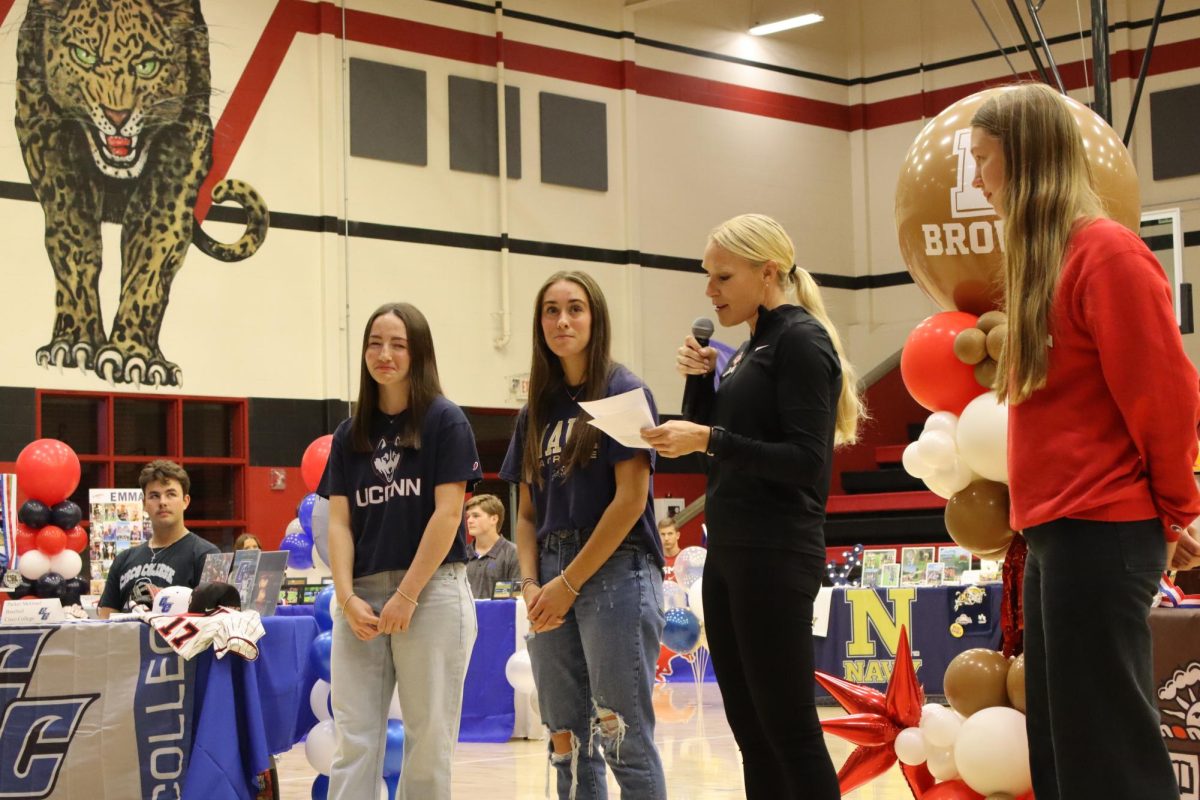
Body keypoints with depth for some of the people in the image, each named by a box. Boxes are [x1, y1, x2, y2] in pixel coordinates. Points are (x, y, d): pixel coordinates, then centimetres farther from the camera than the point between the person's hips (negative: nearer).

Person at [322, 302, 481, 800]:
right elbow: (338, 522, 8)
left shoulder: (445, 421, -1)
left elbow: (447, 514, -7)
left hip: (431, 591, -4)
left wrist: (406, 596, -12)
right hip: (361, 597, 4)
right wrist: (348, 598, -6)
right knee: (354, 739, 0)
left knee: (428, 736, 1)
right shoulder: (350, 434, 12)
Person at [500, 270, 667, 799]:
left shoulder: (624, 392, -3)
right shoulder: (536, 410, 15)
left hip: (615, 571, -6)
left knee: (623, 739, -8)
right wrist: (531, 584, -2)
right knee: (567, 743, 7)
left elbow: (631, 499, -10)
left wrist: (569, 583, -11)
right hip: (552, 583, 6)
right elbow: (527, 512, 15)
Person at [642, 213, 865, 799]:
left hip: (776, 556, -9)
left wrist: (710, 439, -21)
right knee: (751, 731, 10)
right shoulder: (751, 349, 17)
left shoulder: (800, 340, -9)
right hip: (729, 552, 9)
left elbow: (807, 462, -17)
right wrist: (701, 380, 7)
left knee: (789, 728, -8)